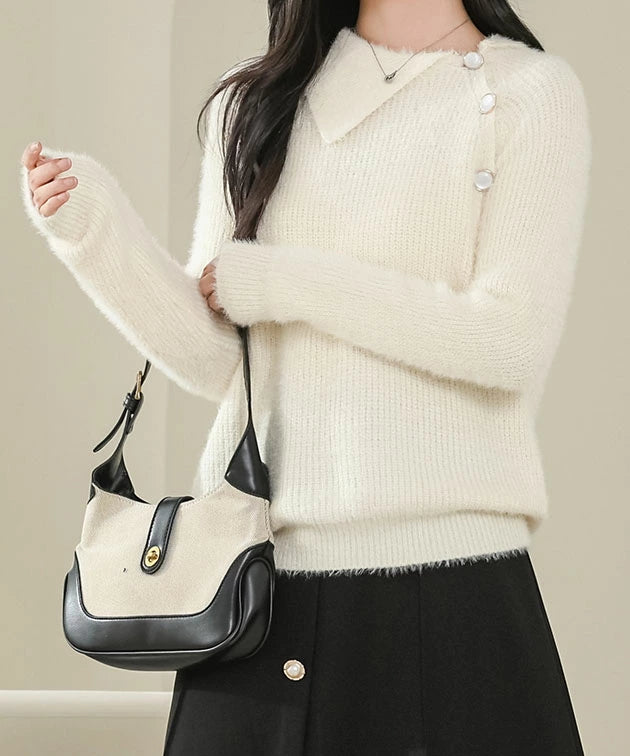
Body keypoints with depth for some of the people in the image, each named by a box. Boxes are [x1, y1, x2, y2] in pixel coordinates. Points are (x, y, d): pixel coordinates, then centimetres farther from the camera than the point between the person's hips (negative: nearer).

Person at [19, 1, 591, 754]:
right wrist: (92, 225, -9)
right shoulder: (250, 105, 13)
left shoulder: (529, 91, 1)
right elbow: (213, 360, 6)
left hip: (444, 574, -3)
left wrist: (286, 282, -7)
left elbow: (513, 341, -10)